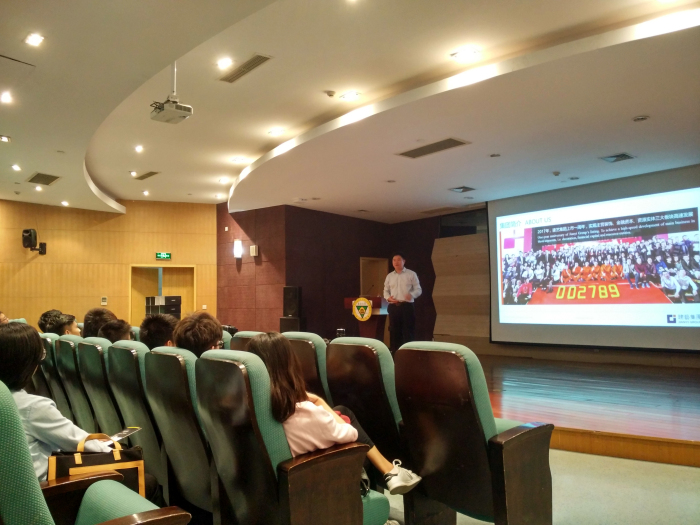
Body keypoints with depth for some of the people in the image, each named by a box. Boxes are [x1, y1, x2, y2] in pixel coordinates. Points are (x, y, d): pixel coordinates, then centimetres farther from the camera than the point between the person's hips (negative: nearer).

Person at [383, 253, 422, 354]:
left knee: (408, 331, -3)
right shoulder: (389, 276, 13)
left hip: (407, 306, -3)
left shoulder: (411, 274, 2)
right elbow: (386, 291, 18)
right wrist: (388, 297, -5)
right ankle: (394, 352, 15)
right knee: (394, 331, 6)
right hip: (393, 307, 3)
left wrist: (411, 295, -20)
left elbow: (418, 290, 1)